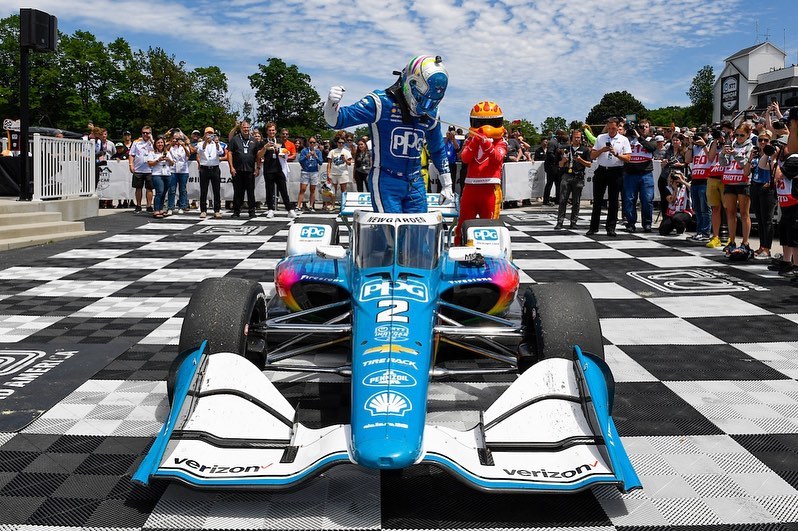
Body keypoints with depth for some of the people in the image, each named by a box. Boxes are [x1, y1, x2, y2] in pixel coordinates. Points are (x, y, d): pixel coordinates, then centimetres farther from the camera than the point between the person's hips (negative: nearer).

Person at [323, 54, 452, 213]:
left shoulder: (430, 114, 5)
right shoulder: (381, 103, -12)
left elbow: (438, 150, 20)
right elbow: (338, 119, -16)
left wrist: (447, 185, 22)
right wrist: (331, 105, -39)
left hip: (415, 183, 6)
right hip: (386, 182, -5)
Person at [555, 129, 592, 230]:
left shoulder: (585, 150, 9)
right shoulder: (566, 149, 14)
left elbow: (589, 164, 6)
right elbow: (560, 165, 15)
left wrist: (580, 160, -10)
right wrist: (563, 160, -6)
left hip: (578, 177, -1)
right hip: (566, 176, 1)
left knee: (576, 201, 2)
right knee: (563, 200, -6)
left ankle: (573, 222, 7)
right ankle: (560, 222, -6)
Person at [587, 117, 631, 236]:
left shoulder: (623, 140, 4)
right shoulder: (600, 138, 9)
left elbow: (628, 158, -2)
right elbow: (592, 156, 7)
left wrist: (616, 154, -16)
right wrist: (602, 150, -10)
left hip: (616, 172, -2)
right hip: (601, 171, 2)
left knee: (613, 201, 3)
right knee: (597, 200, 4)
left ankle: (611, 228, 9)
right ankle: (593, 227, 10)